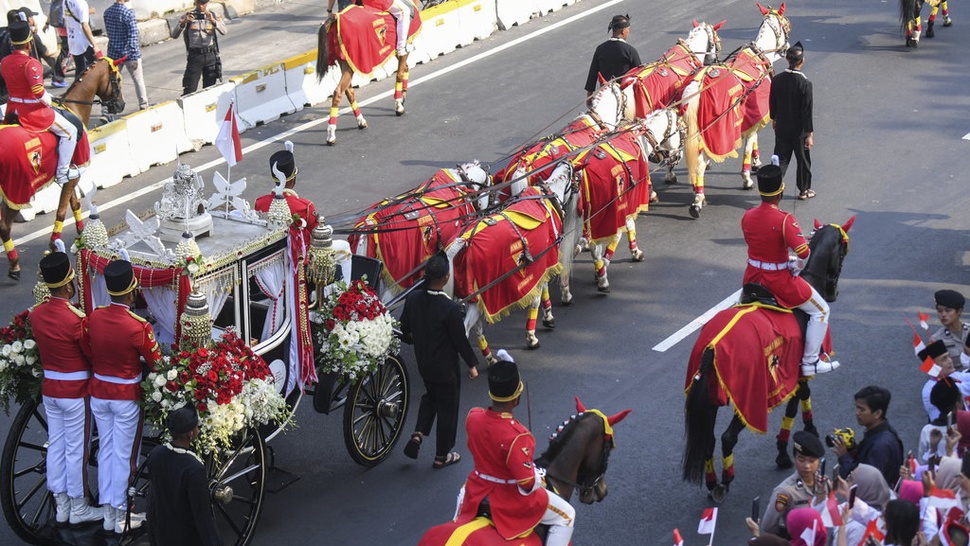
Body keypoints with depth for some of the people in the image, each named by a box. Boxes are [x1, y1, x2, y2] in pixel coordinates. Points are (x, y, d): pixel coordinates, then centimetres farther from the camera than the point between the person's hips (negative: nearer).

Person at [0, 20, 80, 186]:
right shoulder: (31, 63, -24)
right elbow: (38, 90, -32)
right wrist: (48, 102, -11)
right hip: (33, 111, -9)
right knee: (70, 131, 6)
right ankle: (62, 173, 8)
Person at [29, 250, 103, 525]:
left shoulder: (35, 314, -5)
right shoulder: (76, 320, -24)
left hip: (49, 388, 6)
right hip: (75, 391, -6)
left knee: (55, 445, 16)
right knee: (76, 449, 6)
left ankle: (61, 505, 26)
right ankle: (78, 508, 18)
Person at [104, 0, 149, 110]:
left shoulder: (107, 12, 2)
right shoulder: (128, 13, -19)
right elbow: (133, 36, -20)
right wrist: (134, 56, -19)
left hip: (113, 53, 6)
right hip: (128, 53, -5)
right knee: (138, 80, 8)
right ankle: (143, 105, 14)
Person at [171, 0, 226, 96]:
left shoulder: (213, 16, 6)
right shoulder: (187, 16, 2)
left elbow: (223, 32, -11)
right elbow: (174, 35, -5)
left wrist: (213, 21, -28)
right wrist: (183, 22, -22)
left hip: (211, 56, 2)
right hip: (195, 56, -2)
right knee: (190, 89, -7)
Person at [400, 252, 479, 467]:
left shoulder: (413, 298, -12)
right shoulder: (451, 308, -29)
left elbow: (404, 328, 3)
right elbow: (460, 340, -18)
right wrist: (472, 364, -2)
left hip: (423, 362, 5)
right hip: (446, 367, -5)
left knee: (430, 396, 31)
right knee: (447, 408, 13)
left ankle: (418, 435, 16)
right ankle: (442, 455, 25)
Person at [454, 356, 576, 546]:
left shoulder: (473, 417, -17)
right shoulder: (516, 436, -35)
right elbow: (528, 483, -27)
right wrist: (540, 478, -8)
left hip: (477, 491, 6)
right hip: (510, 499, -6)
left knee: (463, 492, 42)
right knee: (566, 515, 14)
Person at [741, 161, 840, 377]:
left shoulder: (747, 216, -4)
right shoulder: (785, 220, -23)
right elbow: (803, 252, -30)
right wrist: (797, 268, -7)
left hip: (752, 277, 6)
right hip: (779, 279, -6)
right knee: (820, 310, 10)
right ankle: (810, 362, 10)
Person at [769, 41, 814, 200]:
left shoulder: (777, 79, -8)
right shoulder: (804, 83, -21)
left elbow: (772, 102, 6)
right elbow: (807, 110, -18)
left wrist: (774, 119, 24)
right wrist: (809, 134, -11)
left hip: (781, 128, 4)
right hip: (799, 130, -4)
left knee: (781, 159, 12)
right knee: (803, 160, 15)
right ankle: (804, 190, 28)